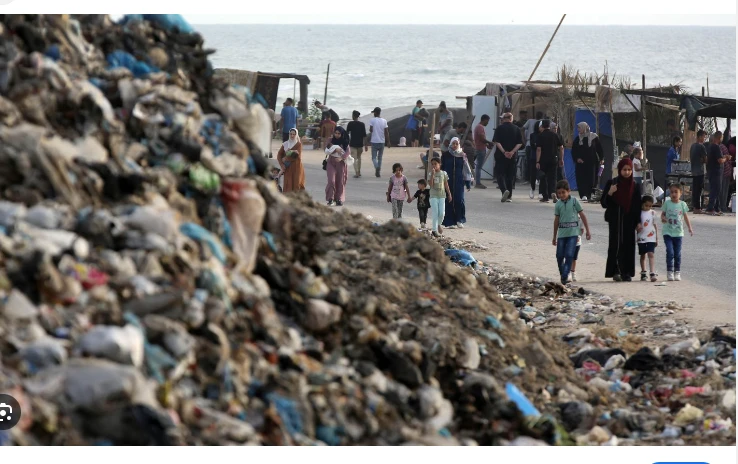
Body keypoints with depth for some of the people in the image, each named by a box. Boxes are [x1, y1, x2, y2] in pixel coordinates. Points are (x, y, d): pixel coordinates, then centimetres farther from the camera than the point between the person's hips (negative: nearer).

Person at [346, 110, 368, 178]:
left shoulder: (350, 124, -8)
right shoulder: (362, 124, 0)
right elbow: (364, 136, -1)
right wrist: (366, 145, 3)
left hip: (353, 144, -4)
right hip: (360, 144, 4)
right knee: (359, 157, 21)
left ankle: (356, 173, -13)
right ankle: (359, 172, 29)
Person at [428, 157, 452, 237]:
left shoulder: (443, 173, 4)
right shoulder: (431, 174, -1)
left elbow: (446, 185, 9)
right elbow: (431, 185, -15)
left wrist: (449, 194, 9)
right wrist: (433, 174, -19)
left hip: (442, 195, 2)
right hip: (434, 195, -1)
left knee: (442, 213, -5)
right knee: (434, 213, -4)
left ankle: (439, 224, 23)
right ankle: (434, 230, 1)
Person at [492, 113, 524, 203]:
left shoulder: (499, 128, -3)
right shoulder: (516, 129, 3)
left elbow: (496, 142, -12)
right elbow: (520, 143, -3)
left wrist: (504, 152, -15)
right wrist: (512, 152, -10)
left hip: (501, 155, -2)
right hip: (513, 156, 2)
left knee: (500, 174, 2)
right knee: (510, 176, 10)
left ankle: (504, 189, -23)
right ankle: (508, 196, 12)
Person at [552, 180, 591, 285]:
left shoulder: (574, 201, -3)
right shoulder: (558, 204, 6)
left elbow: (582, 216, 2)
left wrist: (587, 231, 1)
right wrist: (554, 237, 18)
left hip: (573, 233, -3)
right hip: (562, 233, 3)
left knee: (569, 255, -12)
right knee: (559, 256, 3)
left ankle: (565, 277, -13)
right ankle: (562, 275, 20)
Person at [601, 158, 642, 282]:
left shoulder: (634, 186, 7)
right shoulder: (612, 183, 0)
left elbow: (638, 205, 10)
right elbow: (603, 203, -2)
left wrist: (638, 222, 5)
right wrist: (609, 193, -20)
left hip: (629, 220, 2)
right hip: (615, 220, -2)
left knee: (628, 245, 1)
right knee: (615, 245, -6)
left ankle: (627, 272, 6)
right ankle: (615, 271, -4)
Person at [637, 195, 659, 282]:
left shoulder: (652, 213, 4)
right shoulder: (639, 213, 0)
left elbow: (655, 225, 9)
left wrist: (657, 238, 10)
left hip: (651, 238, 0)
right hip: (641, 238, 0)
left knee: (651, 254, -11)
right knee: (643, 255, 10)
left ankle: (653, 273, -18)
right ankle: (643, 273, 20)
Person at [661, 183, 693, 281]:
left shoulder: (682, 204, 2)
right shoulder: (667, 203, -1)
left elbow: (686, 217, 9)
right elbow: (663, 214, 6)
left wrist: (690, 228, 2)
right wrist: (663, 218, -17)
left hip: (678, 232, 2)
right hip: (667, 232, -1)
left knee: (678, 254, 6)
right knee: (670, 252, -10)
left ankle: (677, 272, 16)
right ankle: (669, 272, -4)